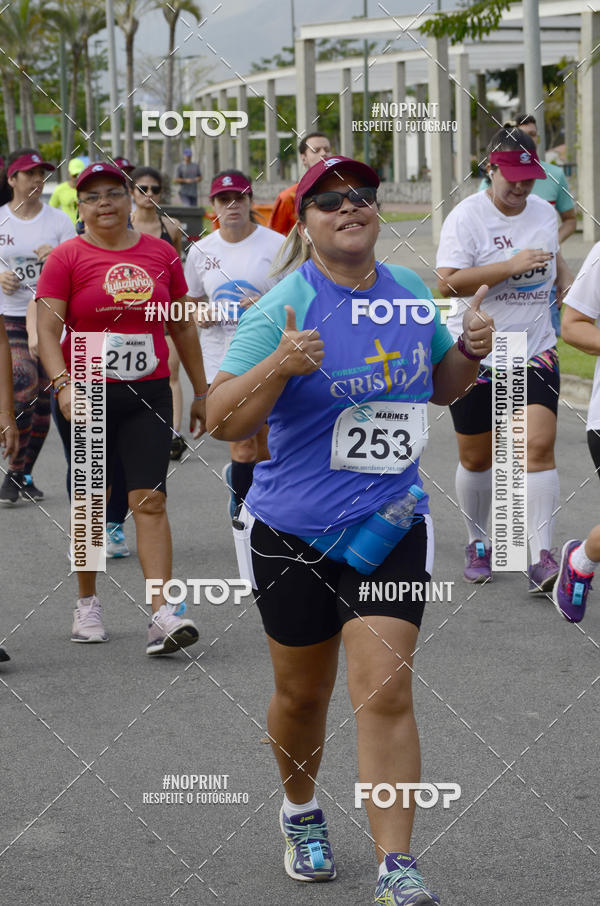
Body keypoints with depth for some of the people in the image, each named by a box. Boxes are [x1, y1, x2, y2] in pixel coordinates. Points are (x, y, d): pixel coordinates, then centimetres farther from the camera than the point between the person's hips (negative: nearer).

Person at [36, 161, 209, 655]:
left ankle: (163, 613, -13)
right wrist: (63, 384, -24)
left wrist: (201, 391, 17)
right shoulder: (67, 258, -2)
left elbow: (183, 326, 16)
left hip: (148, 393, 1)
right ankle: (88, 605, 23)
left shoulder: (161, 254, 8)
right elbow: (48, 327, -9)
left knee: (150, 499, -8)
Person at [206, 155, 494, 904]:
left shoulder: (411, 293, 4)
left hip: (391, 523, 2)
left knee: (385, 690, -9)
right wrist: (280, 365, -31)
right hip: (292, 530, -2)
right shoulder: (281, 308, -11)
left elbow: (440, 388, 20)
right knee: (302, 692, 14)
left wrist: (470, 350, -1)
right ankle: (300, 813, 41)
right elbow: (221, 423, -15)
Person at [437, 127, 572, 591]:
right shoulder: (467, 216, -11)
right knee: (476, 458, 8)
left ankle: (542, 558, -15)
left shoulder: (544, 212, 6)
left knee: (539, 446, -13)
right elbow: (447, 282, -21)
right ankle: (479, 544, 30)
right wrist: (511, 266, -26)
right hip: (476, 356, -3)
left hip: (535, 353, 3)